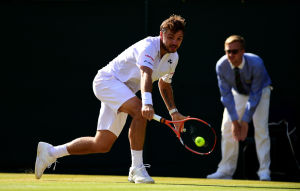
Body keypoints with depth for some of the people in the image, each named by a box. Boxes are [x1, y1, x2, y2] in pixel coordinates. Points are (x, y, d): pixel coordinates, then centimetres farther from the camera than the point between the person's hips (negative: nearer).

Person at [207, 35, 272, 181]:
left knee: (260, 128, -18)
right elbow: (226, 94, -18)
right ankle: (226, 170, 1)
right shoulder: (221, 66, -26)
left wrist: (245, 121, -30)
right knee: (227, 128, -7)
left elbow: (255, 95, -30)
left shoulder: (256, 64, -36)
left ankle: (264, 171, -13)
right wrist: (234, 120, -21)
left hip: (260, 92, -3)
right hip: (238, 94, 3)